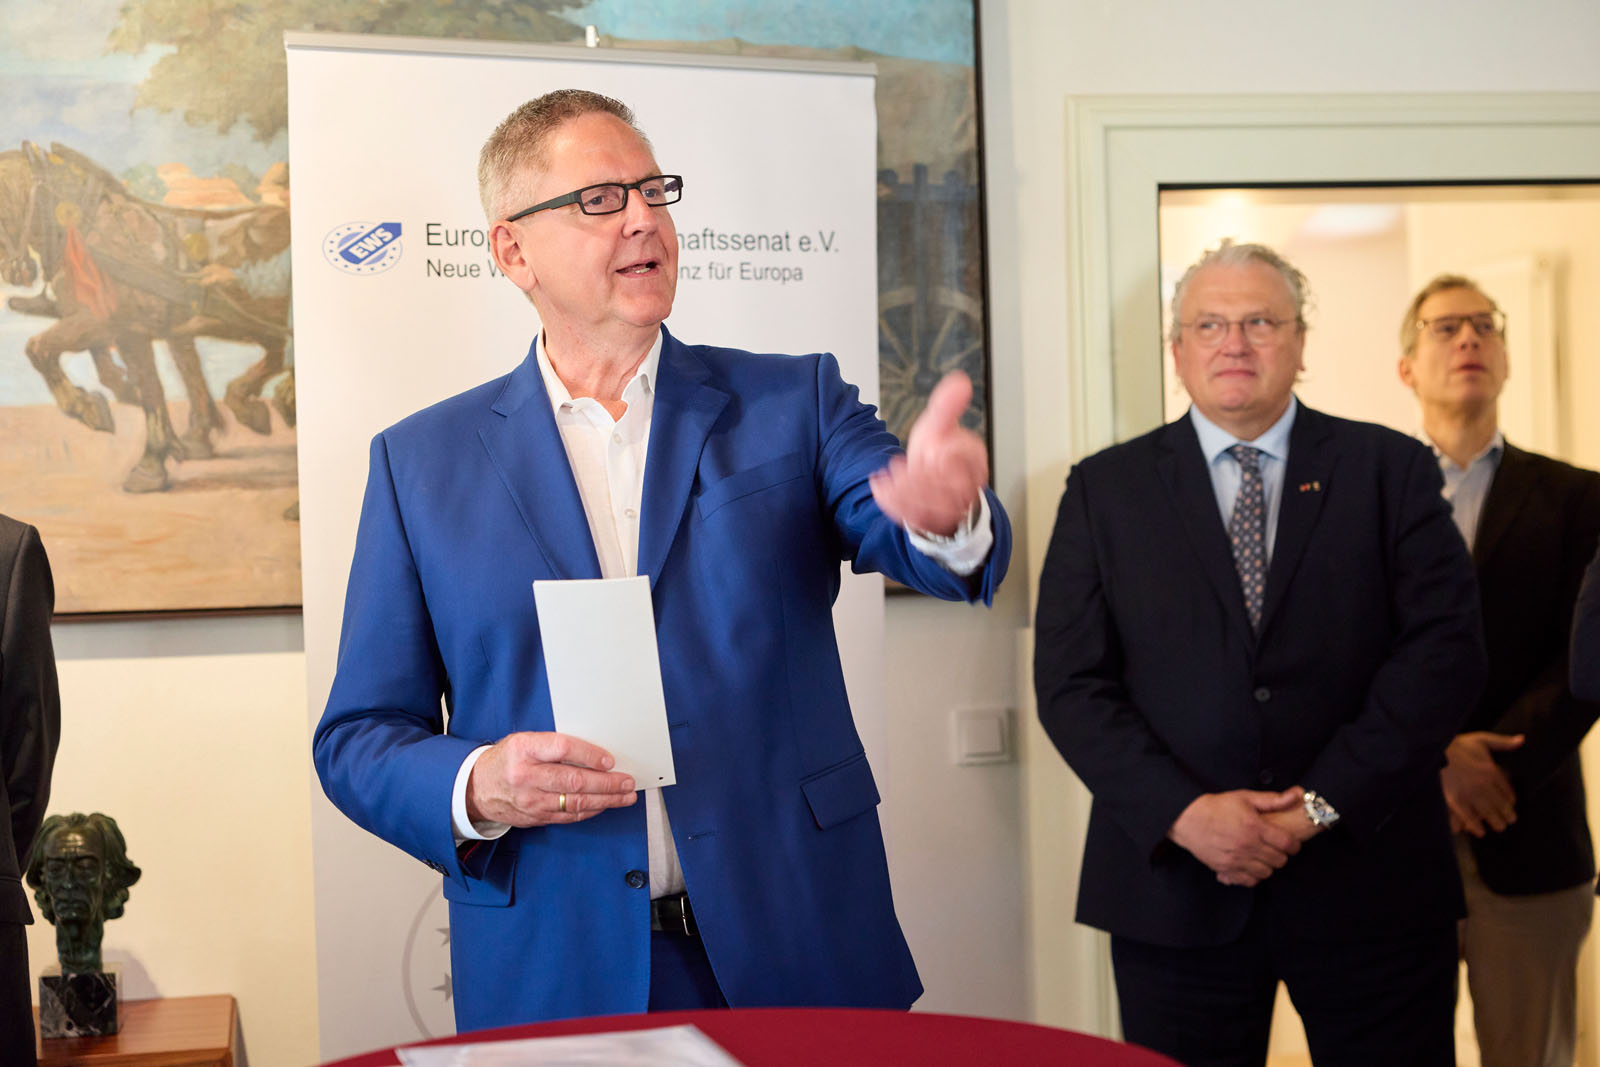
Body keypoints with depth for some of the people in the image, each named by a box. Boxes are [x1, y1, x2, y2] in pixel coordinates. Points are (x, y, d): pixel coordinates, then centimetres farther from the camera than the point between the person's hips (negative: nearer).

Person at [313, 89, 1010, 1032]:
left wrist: (946, 513, -37)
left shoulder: (792, 403, 3)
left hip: (799, 954, 1)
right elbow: (357, 740, 4)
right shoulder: (421, 462, 3)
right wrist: (478, 787, -16)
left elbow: (906, 535, -14)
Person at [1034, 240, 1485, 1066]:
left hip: (1372, 882, 0)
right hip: (1175, 887, 0)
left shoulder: (1390, 470, 6)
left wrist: (1323, 804, -12)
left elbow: (1448, 648, -4)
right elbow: (1070, 681, 0)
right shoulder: (1105, 487, 7)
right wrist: (1183, 813, -13)